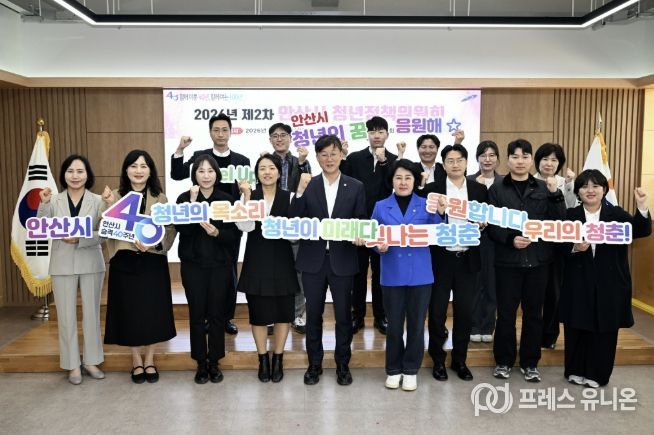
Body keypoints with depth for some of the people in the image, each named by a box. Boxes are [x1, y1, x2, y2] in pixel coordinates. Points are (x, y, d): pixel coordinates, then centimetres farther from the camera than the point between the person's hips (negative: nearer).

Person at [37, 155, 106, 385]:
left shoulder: (98, 201, -3)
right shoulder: (54, 201, 1)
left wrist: (80, 239, -21)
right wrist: (43, 205, -20)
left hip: (91, 264, 0)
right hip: (63, 265, 1)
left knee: (92, 313, 10)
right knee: (66, 315, 6)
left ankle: (91, 361, 23)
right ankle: (73, 365, 18)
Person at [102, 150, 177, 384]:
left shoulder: (160, 198, 3)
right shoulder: (116, 196, 3)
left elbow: (170, 229, -1)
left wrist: (153, 243, -17)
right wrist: (110, 206, -19)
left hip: (153, 262, 0)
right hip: (124, 262, 0)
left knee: (153, 310, 4)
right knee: (129, 310, 5)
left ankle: (149, 360, 21)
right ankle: (136, 361, 22)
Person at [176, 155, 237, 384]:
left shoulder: (226, 199, 3)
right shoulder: (184, 198, 0)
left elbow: (234, 234, 0)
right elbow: (182, 229, -13)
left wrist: (217, 233, -19)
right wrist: (193, 203, -19)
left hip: (220, 264, 1)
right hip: (193, 264, -1)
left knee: (217, 314, 5)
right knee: (197, 314, 4)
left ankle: (214, 362, 20)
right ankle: (201, 363, 18)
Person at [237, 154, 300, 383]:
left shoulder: (289, 197, -1)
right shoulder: (249, 197, 1)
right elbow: (245, 227, -15)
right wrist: (247, 197, -21)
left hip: (281, 261, 0)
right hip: (256, 262, 0)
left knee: (283, 311, 7)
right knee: (258, 312, 6)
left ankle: (278, 360, 23)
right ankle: (263, 360, 23)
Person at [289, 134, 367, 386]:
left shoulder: (355, 187, 3)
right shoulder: (308, 186, 3)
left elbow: (362, 222, 5)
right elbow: (294, 221, -4)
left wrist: (359, 235, -16)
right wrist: (300, 192, -15)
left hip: (342, 259, 0)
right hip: (313, 260, 1)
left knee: (343, 315, 8)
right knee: (313, 314, 10)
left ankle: (342, 365, 25)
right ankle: (314, 364, 26)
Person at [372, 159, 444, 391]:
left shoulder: (426, 205, 2)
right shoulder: (381, 207, 4)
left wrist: (441, 213, -18)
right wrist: (379, 246, -15)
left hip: (420, 274, 0)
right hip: (392, 275, 0)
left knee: (416, 324, 9)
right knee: (394, 324, 9)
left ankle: (411, 370, 25)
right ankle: (393, 369, 26)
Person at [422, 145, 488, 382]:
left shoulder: (479, 189, 7)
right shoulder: (432, 188, -1)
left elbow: (486, 222, 11)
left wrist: (482, 225, -11)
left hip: (467, 259, 2)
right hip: (441, 258, -2)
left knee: (465, 312, 8)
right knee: (437, 311, 4)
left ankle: (460, 360, 25)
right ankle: (438, 360, 21)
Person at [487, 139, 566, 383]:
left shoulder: (544, 188, 7)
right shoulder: (497, 189, 2)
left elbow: (559, 223, 0)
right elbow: (491, 225, -2)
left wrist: (555, 195, -11)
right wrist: (510, 239, -18)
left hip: (537, 259, 2)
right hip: (508, 260, -2)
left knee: (533, 313, 9)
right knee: (506, 313, 4)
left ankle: (530, 363, 23)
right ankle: (503, 361, 19)